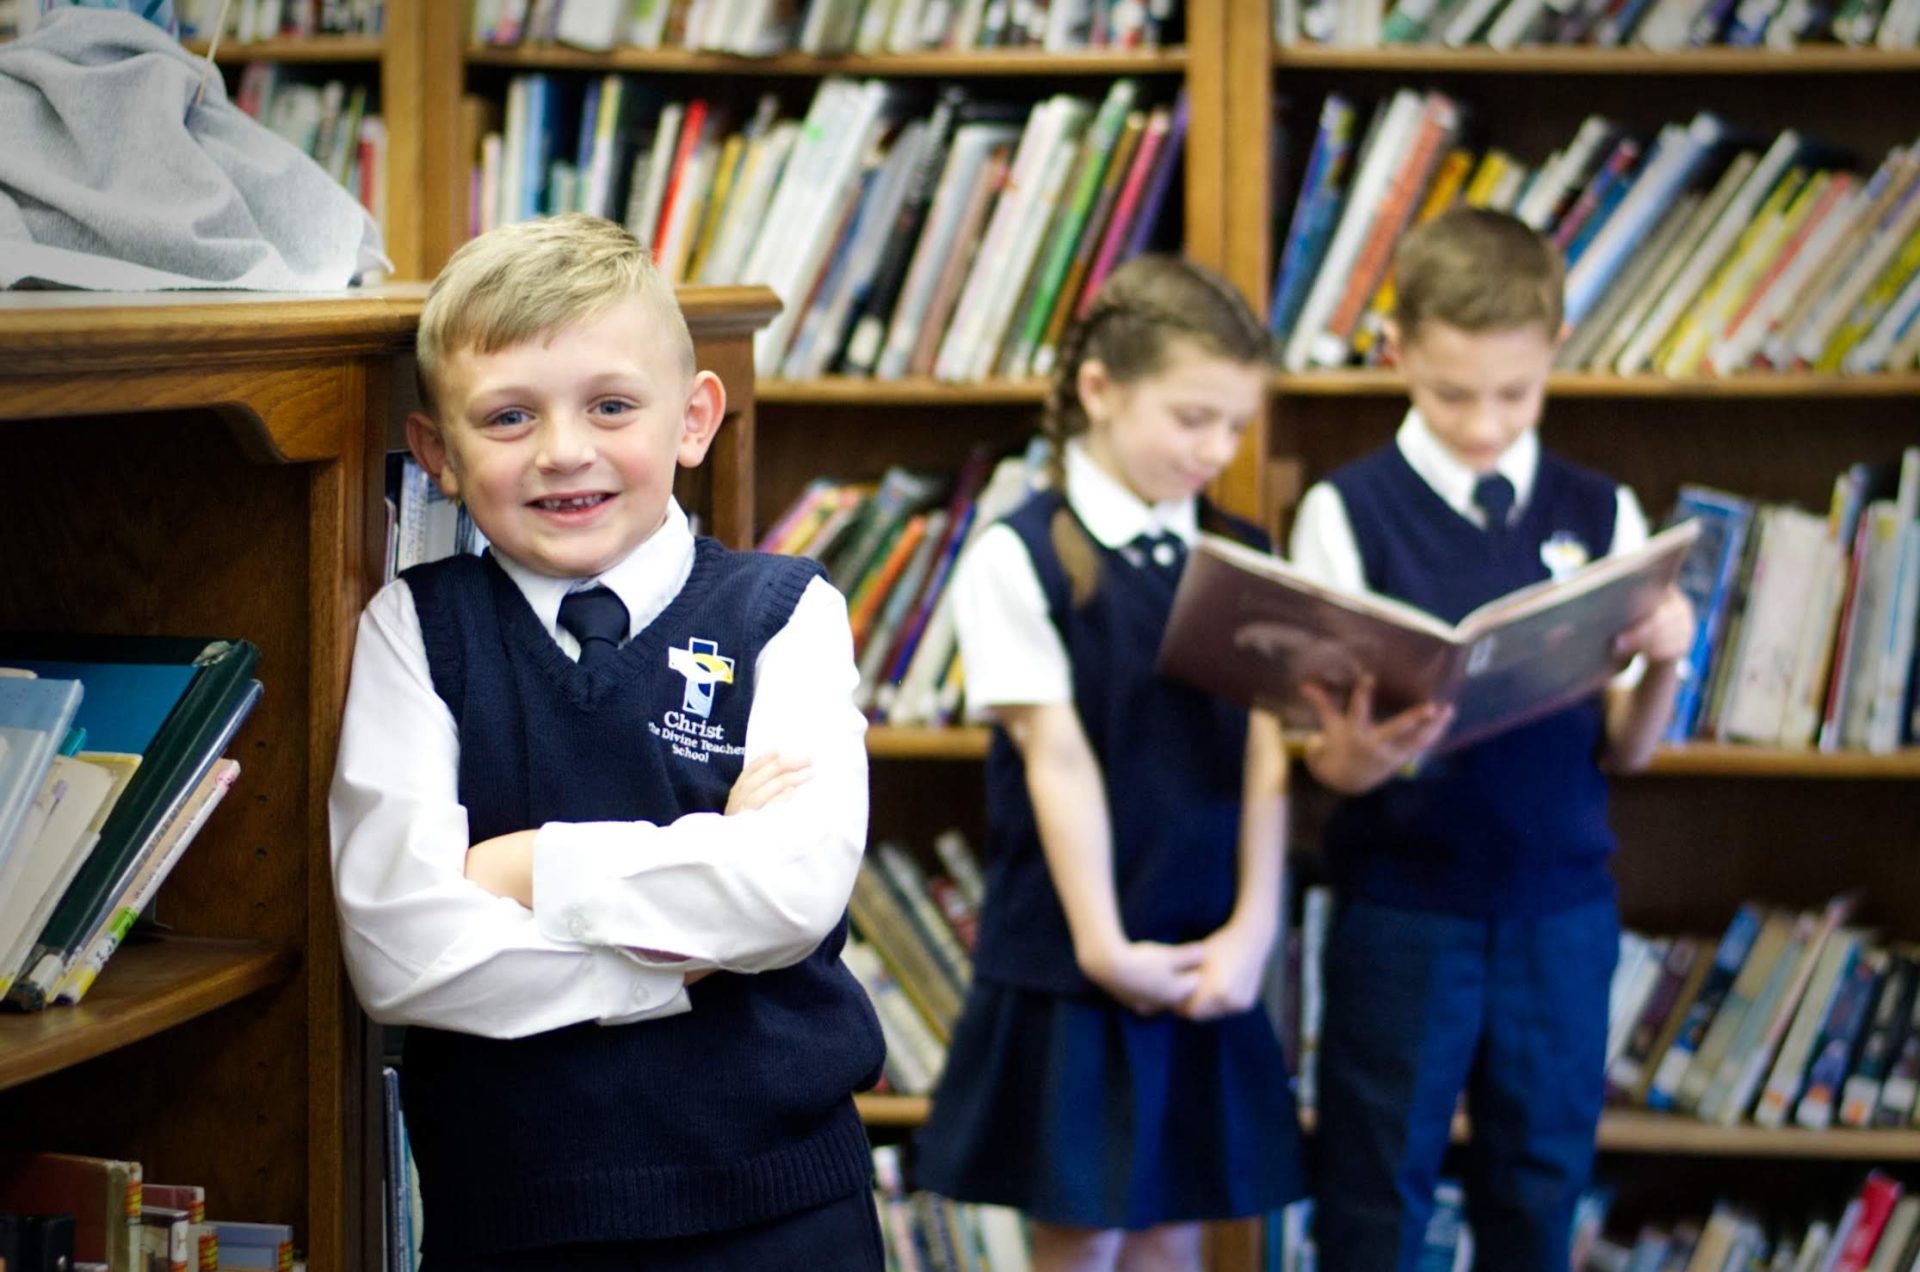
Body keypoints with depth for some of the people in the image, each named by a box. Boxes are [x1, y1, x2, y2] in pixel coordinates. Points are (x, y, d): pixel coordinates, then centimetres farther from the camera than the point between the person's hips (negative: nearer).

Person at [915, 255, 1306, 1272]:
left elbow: (1264, 757, 2)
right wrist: (1105, 947, -13)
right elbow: (1057, 759, -11)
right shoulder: (1020, 558, -7)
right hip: (1073, 960, -4)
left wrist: (1251, 931, -8)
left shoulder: (1241, 559, 7)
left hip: (1209, 961, 4)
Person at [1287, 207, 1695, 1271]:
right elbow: (1323, 754, -6)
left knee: (1538, 1184, 10)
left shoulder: (1602, 516, 4)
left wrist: (1661, 664, -17)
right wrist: (1354, 758, -30)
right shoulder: (1348, 512, -4)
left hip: (1561, 905, 3)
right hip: (1401, 904, -2)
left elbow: (1625, 750, 4)